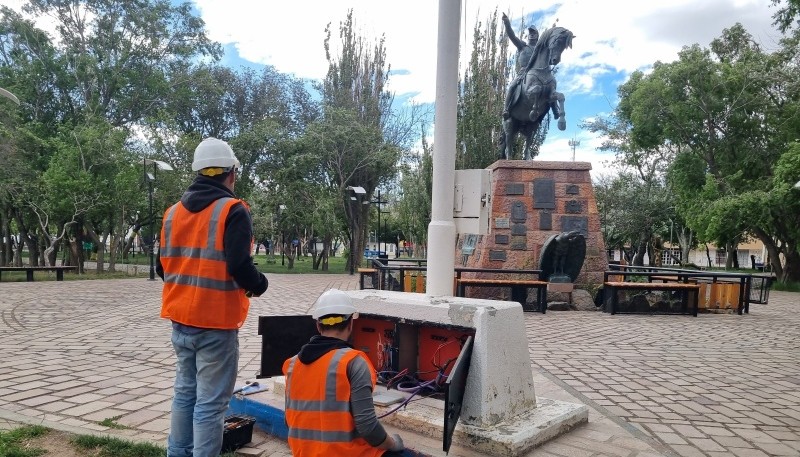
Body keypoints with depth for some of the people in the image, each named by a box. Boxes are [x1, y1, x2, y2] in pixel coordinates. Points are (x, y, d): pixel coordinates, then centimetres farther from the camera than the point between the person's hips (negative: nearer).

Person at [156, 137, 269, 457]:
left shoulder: (174, 211, 8)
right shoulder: (232, 210, -13)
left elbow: (163, 267, 12)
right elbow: (239, 267, -22)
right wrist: (259, 285, -3)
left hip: (181, 319, 7)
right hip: (215, 323, -7)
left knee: (185, 393, 20)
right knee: (210, 403, 0)